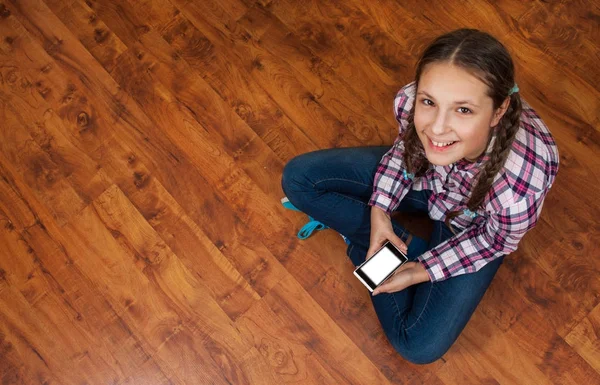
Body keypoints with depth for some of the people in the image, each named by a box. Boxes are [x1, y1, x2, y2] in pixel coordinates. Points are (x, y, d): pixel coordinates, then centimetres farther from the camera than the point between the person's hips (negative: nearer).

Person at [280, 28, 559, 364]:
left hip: (471, 226, -3)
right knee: (298, 178, -7)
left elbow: (495, 241, -19)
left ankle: (360, 240, 9)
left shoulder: (522, 183, -43)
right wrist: (379, 211, -15)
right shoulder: (409, 102, -34)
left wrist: (421, 271, -17)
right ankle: (405, 244, 0)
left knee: (420, 347, -10)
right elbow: (404, 147, -8)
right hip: (421, 177, 3)